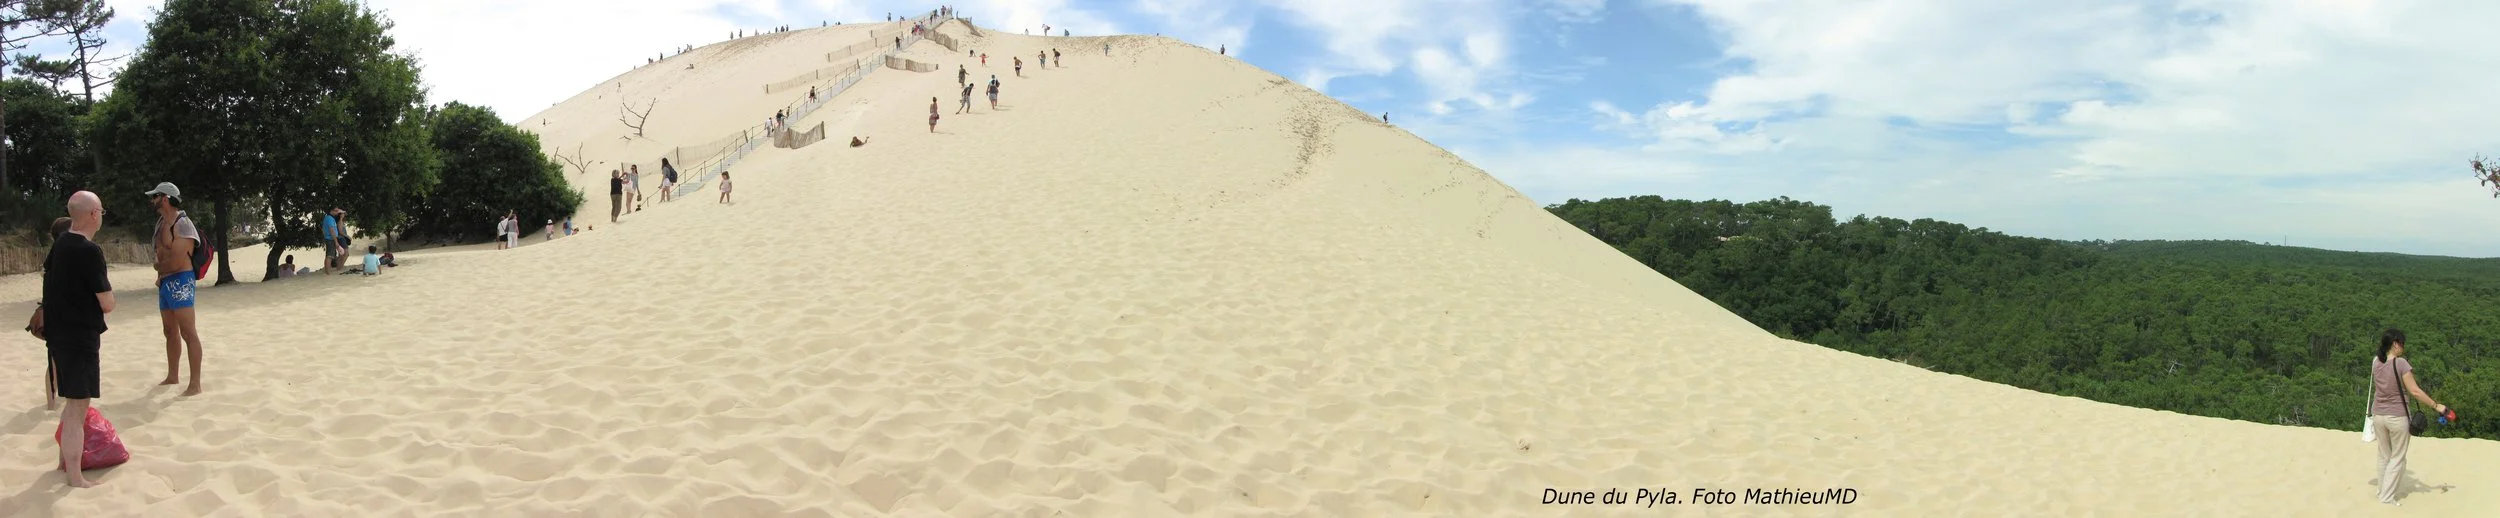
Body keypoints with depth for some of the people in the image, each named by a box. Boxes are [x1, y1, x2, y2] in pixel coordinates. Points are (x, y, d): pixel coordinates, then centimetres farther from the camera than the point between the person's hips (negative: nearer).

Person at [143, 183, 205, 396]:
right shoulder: (161, 222, 15)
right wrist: (160, 274, 3)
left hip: (181, 282, -10)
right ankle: (172, 376, 30)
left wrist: (159, 268, 2)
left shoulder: (182, 224, -15)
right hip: (165, 283, 10)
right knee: (171, 332, 18)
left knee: (188, 333, -11)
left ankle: (195, 384, -12)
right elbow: (159, 254, 21)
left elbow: (176, 262, -19)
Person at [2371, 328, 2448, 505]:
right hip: (2397, 417, -5)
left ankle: (2382, 492, 25)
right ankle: (2386, 497, 6)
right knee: (2397, 458, 7)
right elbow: (2414, 391, -16)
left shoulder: (2376, 364, 1)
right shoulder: (2401, 363, -16)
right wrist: (2436, 406, -10)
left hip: (2378, 415, 5)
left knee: (2384, 455, 18)